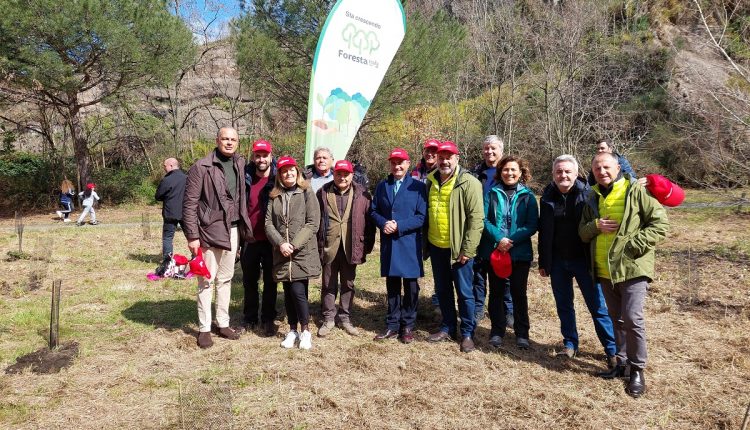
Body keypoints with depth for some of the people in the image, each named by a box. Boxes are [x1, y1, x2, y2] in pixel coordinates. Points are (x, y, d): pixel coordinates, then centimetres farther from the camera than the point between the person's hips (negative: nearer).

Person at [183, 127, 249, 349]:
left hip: (232, 229, 5)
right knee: (206, 280, 2)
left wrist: (242, 228, 5)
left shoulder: (239, 163, 7)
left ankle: (223, 323, 26)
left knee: (226, 278, 14)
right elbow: (190, 204, -10)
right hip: (209, 230, -5)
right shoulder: (202, 167, -9)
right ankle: (204, 328, 14)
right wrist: (192, 236, -13)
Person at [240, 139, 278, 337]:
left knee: (270, 281, 9)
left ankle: (268, 319, 21)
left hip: (271, 240, -3)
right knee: (249, 281, 14)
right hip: (249, 240, 3)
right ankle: (250, 318, 28)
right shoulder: (245, 179, 2)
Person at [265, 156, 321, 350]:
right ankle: (292, 330, 24)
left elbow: (313, 223, -7)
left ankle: (305, 331, 9)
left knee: (298, 291, -9)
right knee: (288, 292, 10)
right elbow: (268, 223, 4)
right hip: (282, 254, 4)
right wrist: (281, 243, -11)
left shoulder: (307, 193, -1)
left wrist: (294, 244, -13)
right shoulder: (274, 197, 10)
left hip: (303, 252, -4)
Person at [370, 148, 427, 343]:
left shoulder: (418, 187, -3)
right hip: (388, 244, 3)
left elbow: (421, 217, -7)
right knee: (392, 286, 11)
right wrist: (383, 223, -11)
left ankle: (408, 326, 19)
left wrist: (399, 226, -17)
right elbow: (374, 211, 10)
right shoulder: (382, 186, 10)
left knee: (411, 287, 6)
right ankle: (392, 326, 21)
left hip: (410, 244, -3)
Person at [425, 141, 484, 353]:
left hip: (458, 248, -6)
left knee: (464, 292, 5)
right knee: (443, 290, 17)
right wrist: (425, 243, 13)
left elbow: (476, 218, -15)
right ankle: (447, 328, 32)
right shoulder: (431, 181, 7)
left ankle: (467, 333, 20)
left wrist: (468, 249, -18)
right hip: (436, 246, 6)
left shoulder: (469, 183, -12)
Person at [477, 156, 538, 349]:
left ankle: (522, 333, 18)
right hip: (494, 251, 1)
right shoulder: (492, 193, 3)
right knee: (496, 291, 9)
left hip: (520, 252, -1)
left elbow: (532, 225, -5)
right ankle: (497, 331, 21)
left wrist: (512, 240, -17)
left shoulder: (528, 196, 1)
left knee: (519, 292, 6)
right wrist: (499, 238, -18)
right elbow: (484, 219, -4)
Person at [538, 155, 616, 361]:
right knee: (564, 305, 13)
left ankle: (612, 350, 13)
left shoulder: (587, 194, -8)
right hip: (557, 261, 4)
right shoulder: (548, 197, 4)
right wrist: (543, 262, 9)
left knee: (598, 306, 3)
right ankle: (570, 344, 27)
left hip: (583, 260, -4)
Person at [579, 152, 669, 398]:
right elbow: (582, 233, 15)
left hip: (632, 268, -6)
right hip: (604, 271, 6)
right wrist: (595, 226, -8)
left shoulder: (636, 191, -8)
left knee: (632, 318, -8)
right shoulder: (594, 198, 11)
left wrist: (633, 246, -17)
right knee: (617, 319, 16)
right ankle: (622, 362, 29)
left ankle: (637, 369, 9)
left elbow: (661, 224, -10)